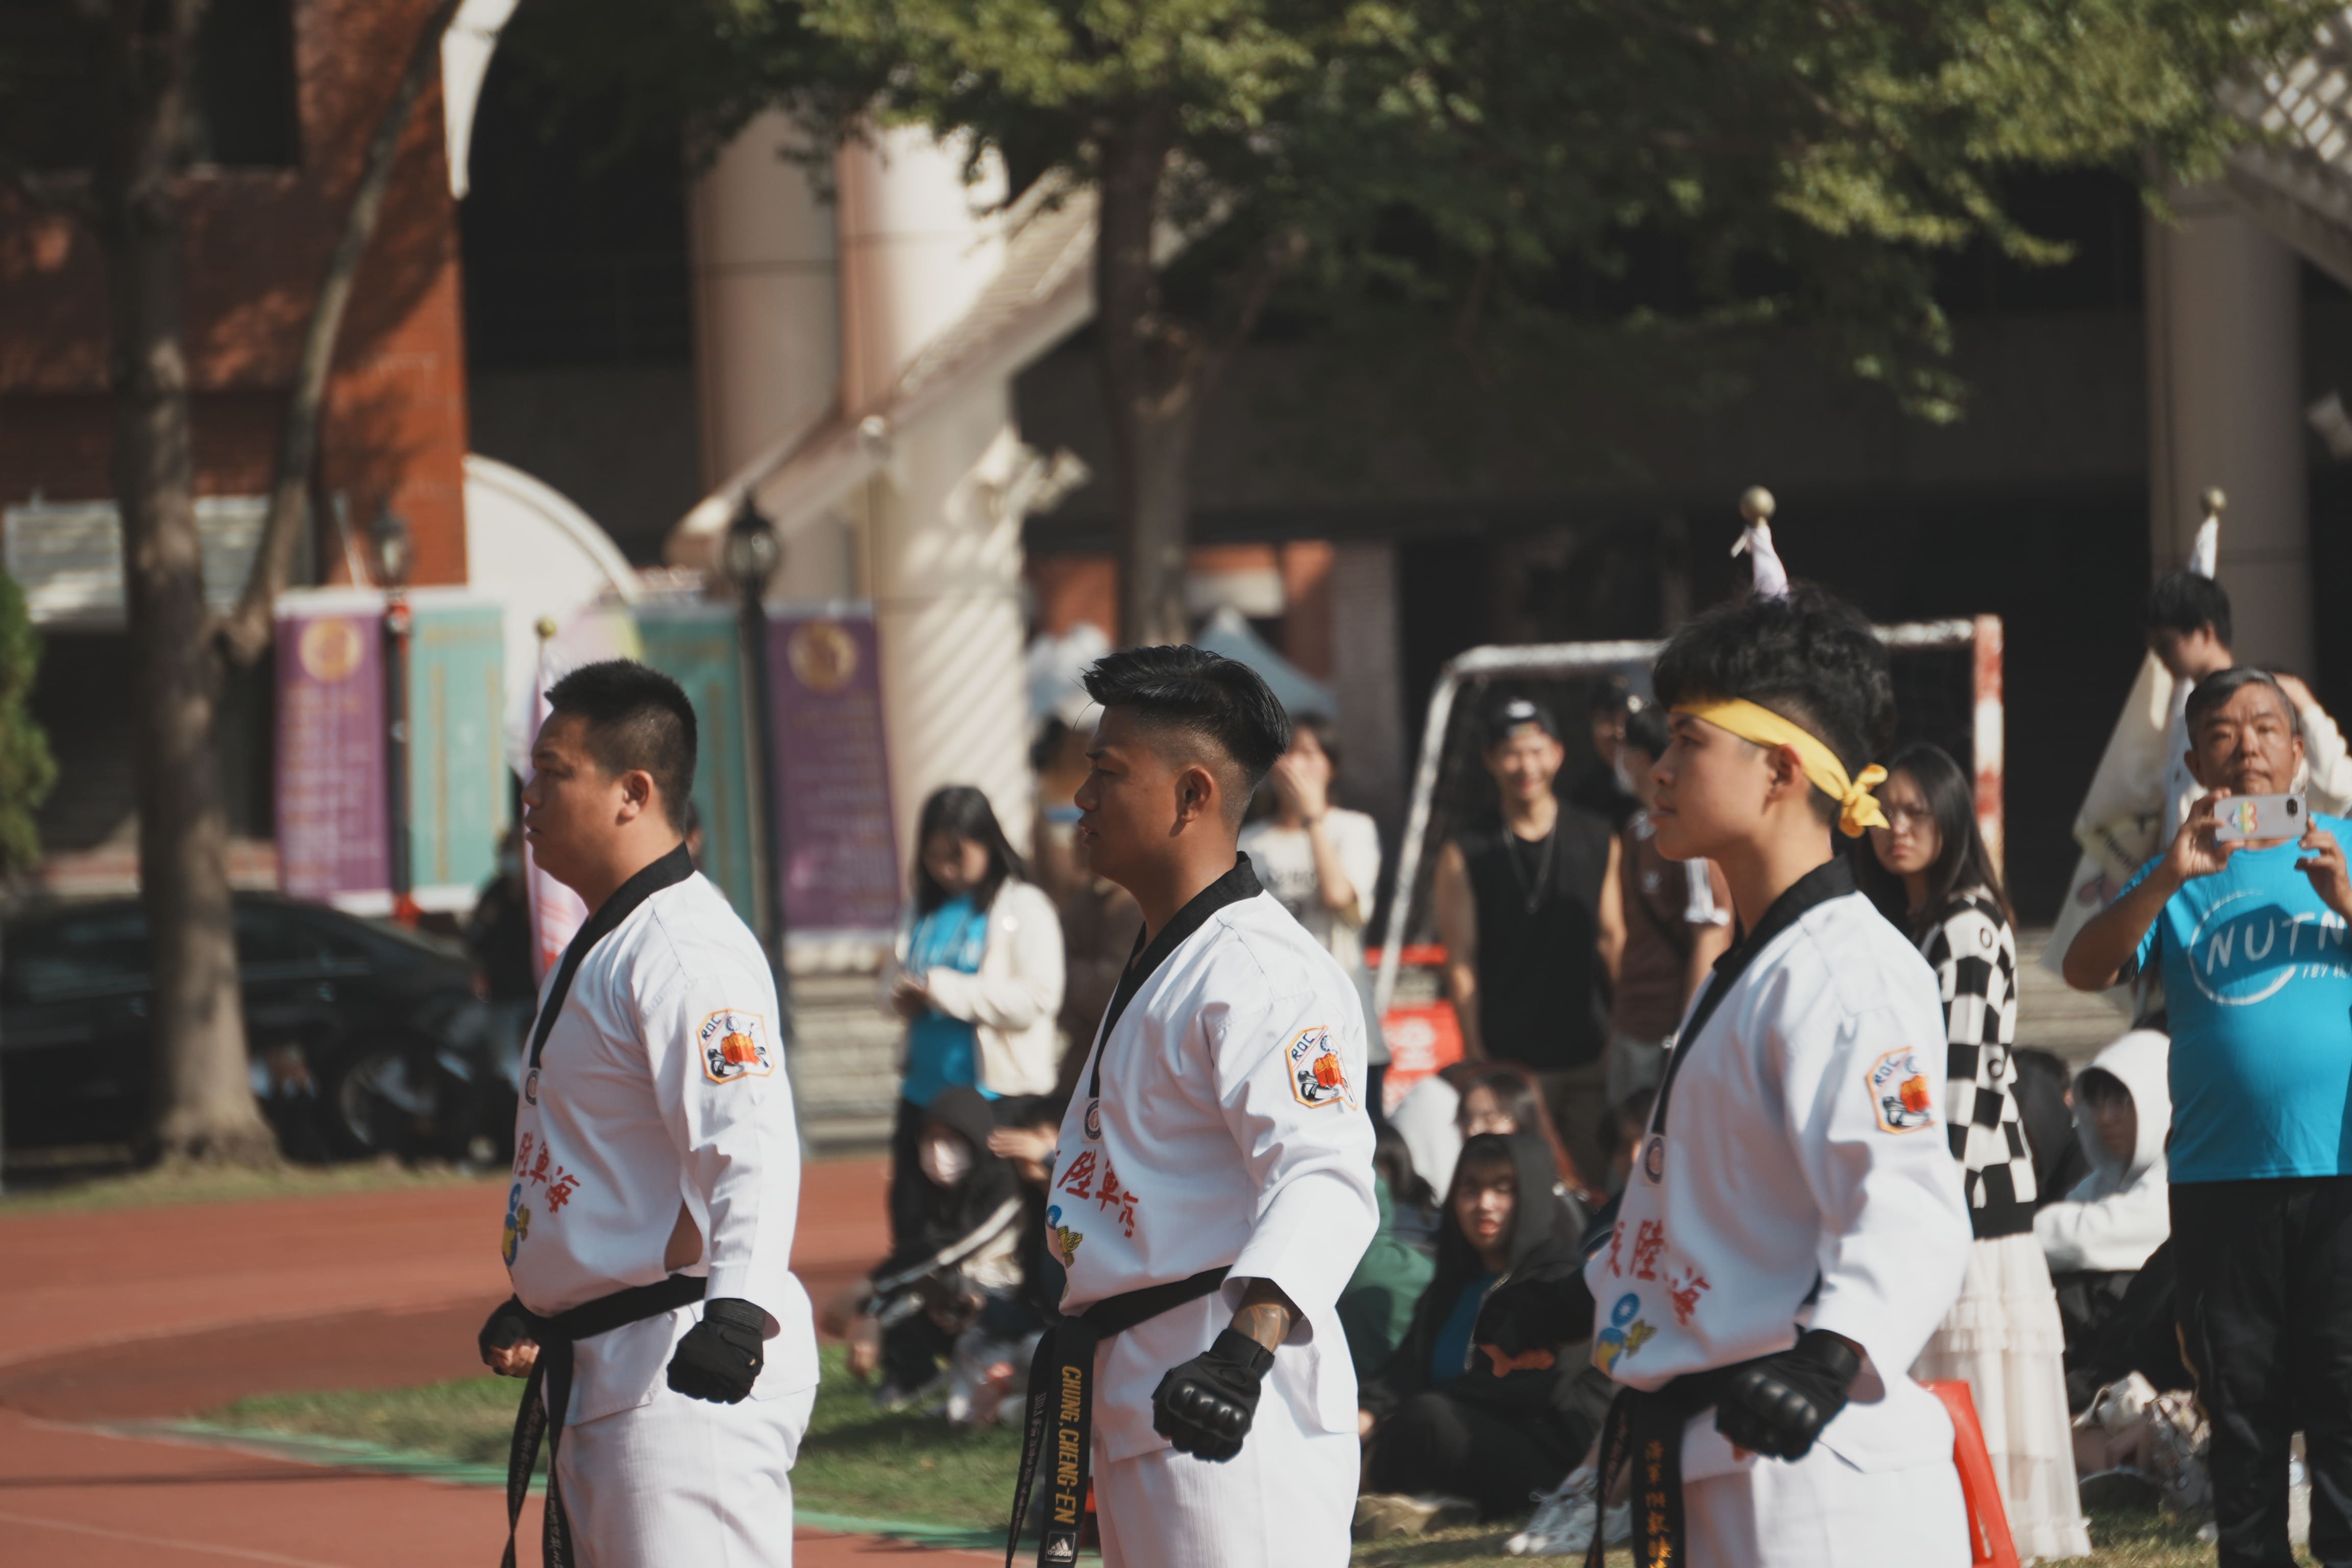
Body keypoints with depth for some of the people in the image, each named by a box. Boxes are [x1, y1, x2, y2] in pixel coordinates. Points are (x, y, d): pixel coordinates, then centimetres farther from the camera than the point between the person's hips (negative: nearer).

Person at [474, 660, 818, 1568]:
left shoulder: (685, 950, -17)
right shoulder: (601, 945, 18)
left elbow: (751, 1146, -29)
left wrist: (736, 1308, -41)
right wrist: (535, 1304, 32)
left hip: (688, 1369, -11)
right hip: (599, 1368, 11)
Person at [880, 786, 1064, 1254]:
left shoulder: (1023, 908, -5)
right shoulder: (923, 913, 14)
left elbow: (1036, 999, -16)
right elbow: (891, 983, 20)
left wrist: (945, 990, -19)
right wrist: (904, 997, -6)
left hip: (998, 1092, -6)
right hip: (926, 1089, 6)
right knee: (911, 1215, 8)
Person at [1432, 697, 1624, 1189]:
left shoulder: (1598, 842, 9)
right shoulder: (1465, 857, 3)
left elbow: (1613, 941, 11)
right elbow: (1461, 962, 0)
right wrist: (1475, 1054, -6)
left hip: (1587, 1053, 2)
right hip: (1506, 1059, -2)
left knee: (1591, 1182, 2)